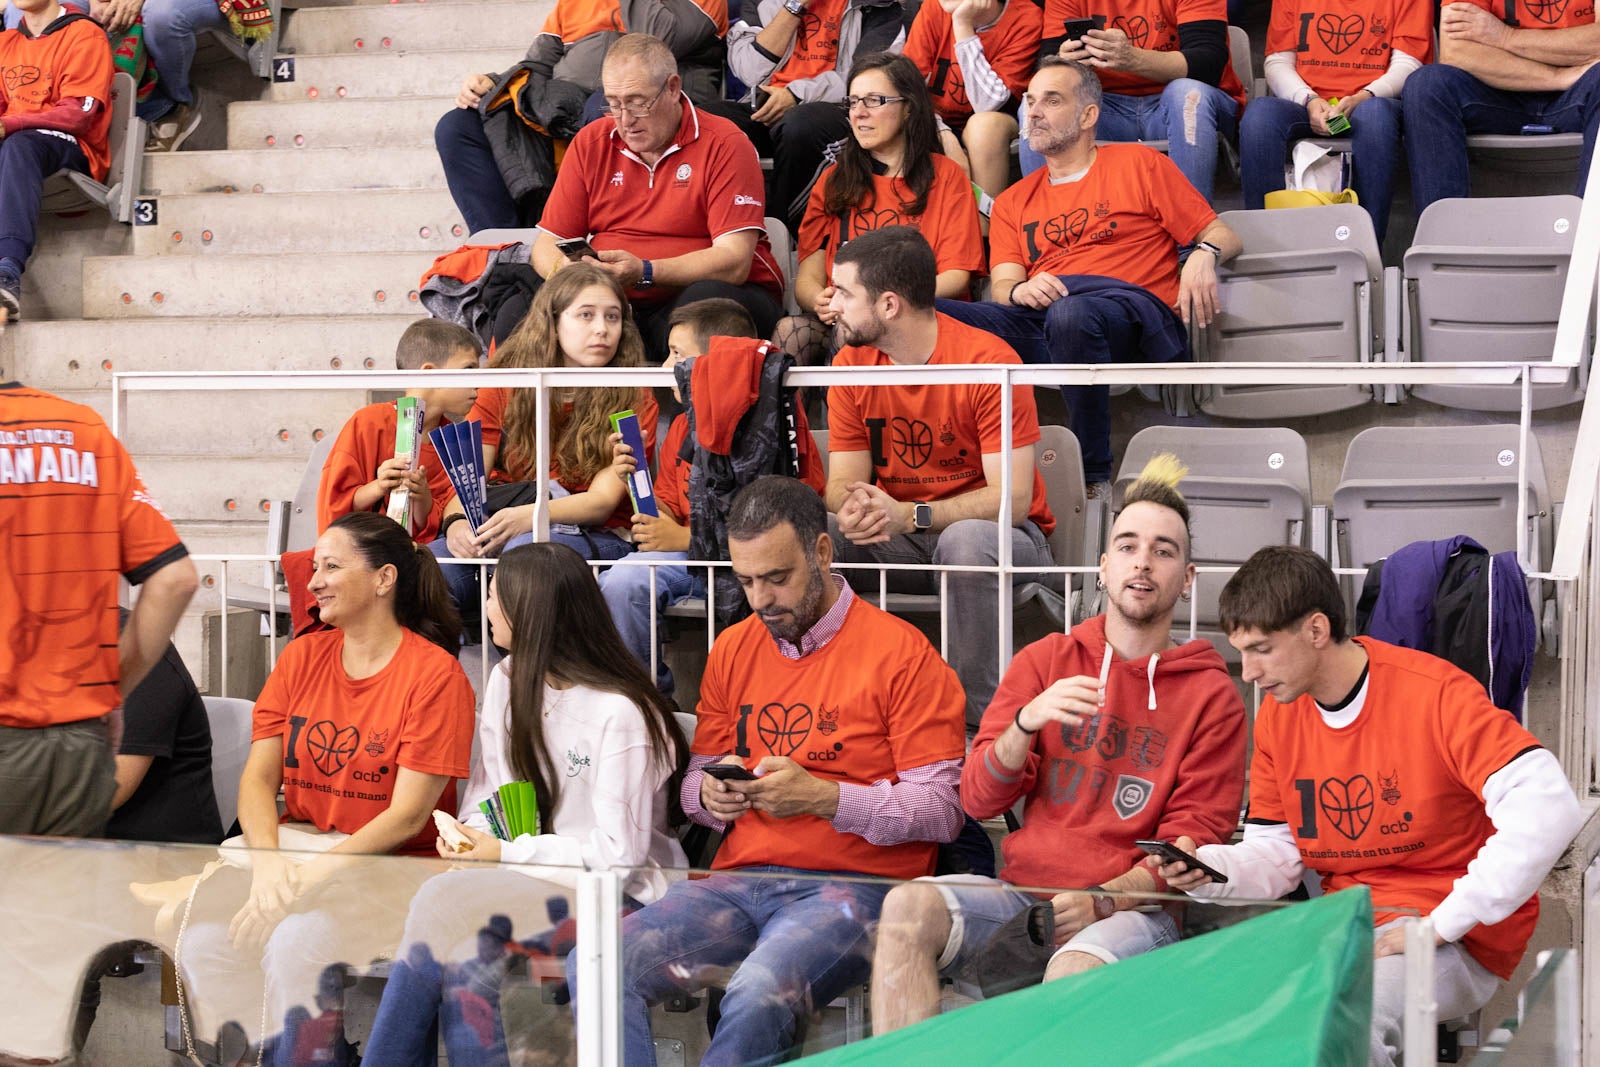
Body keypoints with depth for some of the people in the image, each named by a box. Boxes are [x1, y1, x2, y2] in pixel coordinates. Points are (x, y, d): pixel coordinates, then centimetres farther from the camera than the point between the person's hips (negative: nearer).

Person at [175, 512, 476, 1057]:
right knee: (205, 938, -23)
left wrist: (306, 879, -19)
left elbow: (407, 816, -11)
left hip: (387, 867, -5)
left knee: (295, 940, -33)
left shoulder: (435, 674, -7)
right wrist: (267, 863, -15)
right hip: (296, 844, 5)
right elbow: (258, 777, 5)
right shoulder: (302, 656, 12)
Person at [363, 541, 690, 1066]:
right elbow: (490, 787, 18)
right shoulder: (508, 681, 11)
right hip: (527, 881, 7)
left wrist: (508, 851, -15)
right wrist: (473, 834, -5)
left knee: (445, 905, -29)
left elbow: (619, 851, -16)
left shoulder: (620, 715, -15)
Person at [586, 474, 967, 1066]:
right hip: (739, 881, 6)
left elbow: (942, 810, -6)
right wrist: (710, 794, -2)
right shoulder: (732, 650, 17)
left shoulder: (900, 652, -2)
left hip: (852, 885, -6)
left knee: (759, 994, -37)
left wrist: (821, 797, -15)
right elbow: (695, 779, 23)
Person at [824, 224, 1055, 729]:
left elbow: (1013, 498, -23)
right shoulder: (851, 364, 0)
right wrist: (853, 509, -29)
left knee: (966, 541, -40)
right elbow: (842, 483, -2)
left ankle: (979, 717, -29)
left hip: (993, 534, -5)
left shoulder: (989, 361, -18)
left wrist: (910, 515, -35)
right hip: (897, 538, 5)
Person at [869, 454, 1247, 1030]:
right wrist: (1028, 721, -12)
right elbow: (978, 799, 8)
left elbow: (1195, 838, 2)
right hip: (1022, 891, 3)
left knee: (1075, 972, -38)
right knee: (907, 906, -27)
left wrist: (1102, 901, -14)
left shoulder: (1212, 696, 8)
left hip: (1131, 908, -3)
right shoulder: (1045, 660, 15)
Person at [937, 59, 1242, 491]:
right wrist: (1020, 289, -11)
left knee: (1070, 314, -43)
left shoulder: (1139, 164, 19)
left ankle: (1093, 476, -31)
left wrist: (1204, 257, -9)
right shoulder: (1013, 202, 29)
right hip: (1038, 314, 3)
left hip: (1129, 306, -3)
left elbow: (1222, 236, 16)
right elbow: (1003, 285, 14)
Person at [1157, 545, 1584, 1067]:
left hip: (1458, 939, -6)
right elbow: (1275, 856, 11)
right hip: (1344, 922, 7)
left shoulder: (1436, 694, -16)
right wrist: (1206, 869, -12)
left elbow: (1548, 808, -26)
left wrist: (1445, 922, -24)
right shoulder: (1277, 714, 6)